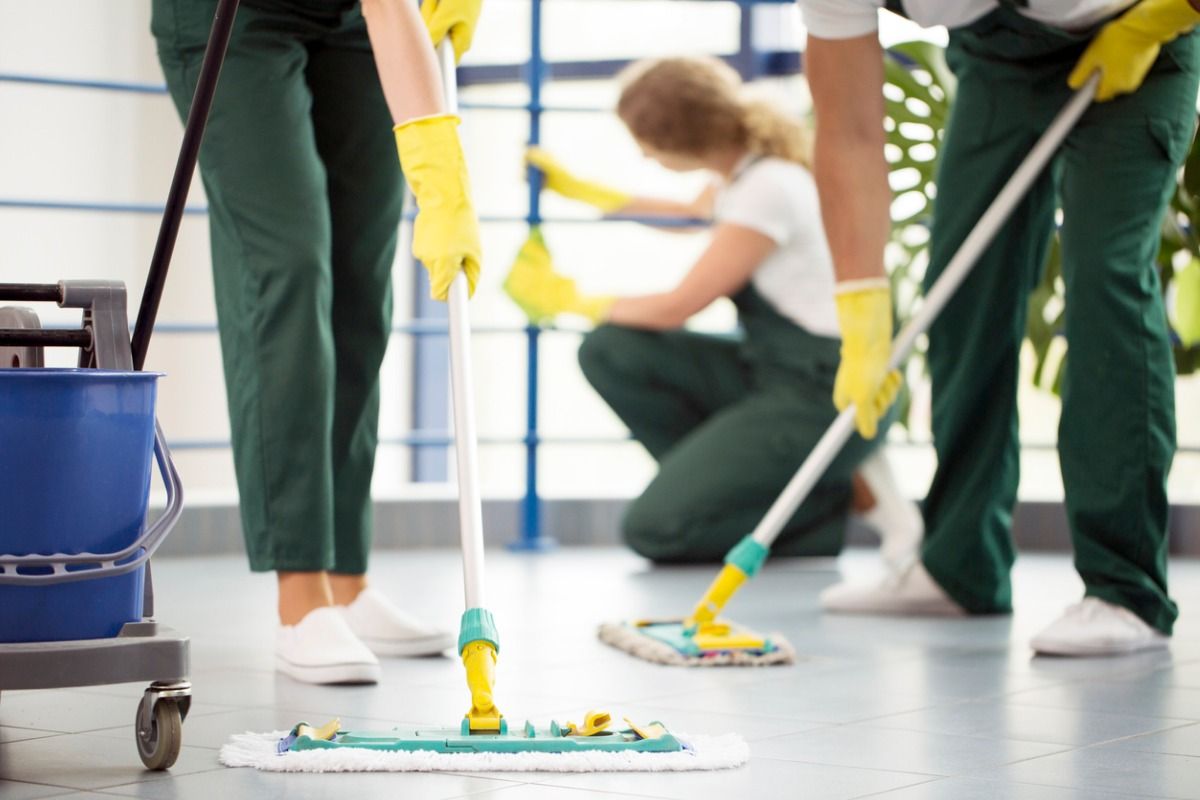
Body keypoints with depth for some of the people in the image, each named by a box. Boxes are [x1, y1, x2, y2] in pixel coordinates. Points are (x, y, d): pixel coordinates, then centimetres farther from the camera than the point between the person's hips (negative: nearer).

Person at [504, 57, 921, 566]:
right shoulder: (742, 172, 8)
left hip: (825, 394, -9)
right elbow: (694, 216, 35)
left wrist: (572, 300, 1)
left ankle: (847, 496, -1)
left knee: (655, 528, -15)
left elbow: (676, 308, -14)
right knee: (610, 351, -3)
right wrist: (577, 189, 35)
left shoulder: (769, 188, -20)